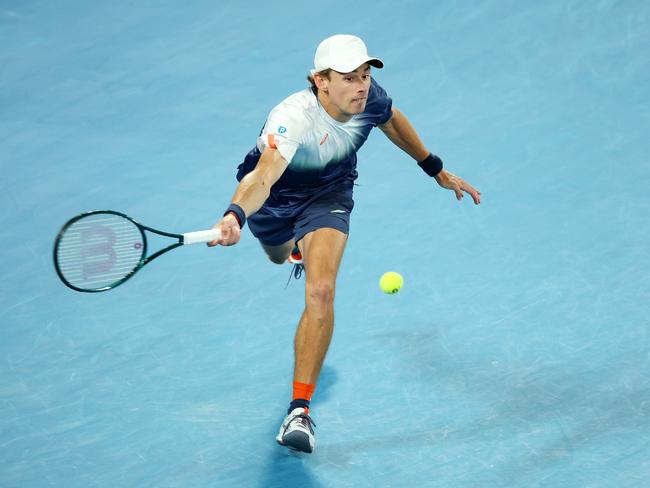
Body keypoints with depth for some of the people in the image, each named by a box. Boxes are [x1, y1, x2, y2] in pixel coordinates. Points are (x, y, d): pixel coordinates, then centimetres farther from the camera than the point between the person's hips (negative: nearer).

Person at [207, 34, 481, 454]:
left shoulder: (368, 97, -24)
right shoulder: (292, 118, -41)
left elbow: (392, 120, 1)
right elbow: (262, 178, -56)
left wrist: (437, 170, 10)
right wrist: (235, 215, -78)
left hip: (327, 195, 1)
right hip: (273, 198, -1)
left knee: (321, 292, -25)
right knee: (280, 257, 34)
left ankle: (300, 410, -19)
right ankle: (299, 249, 77)